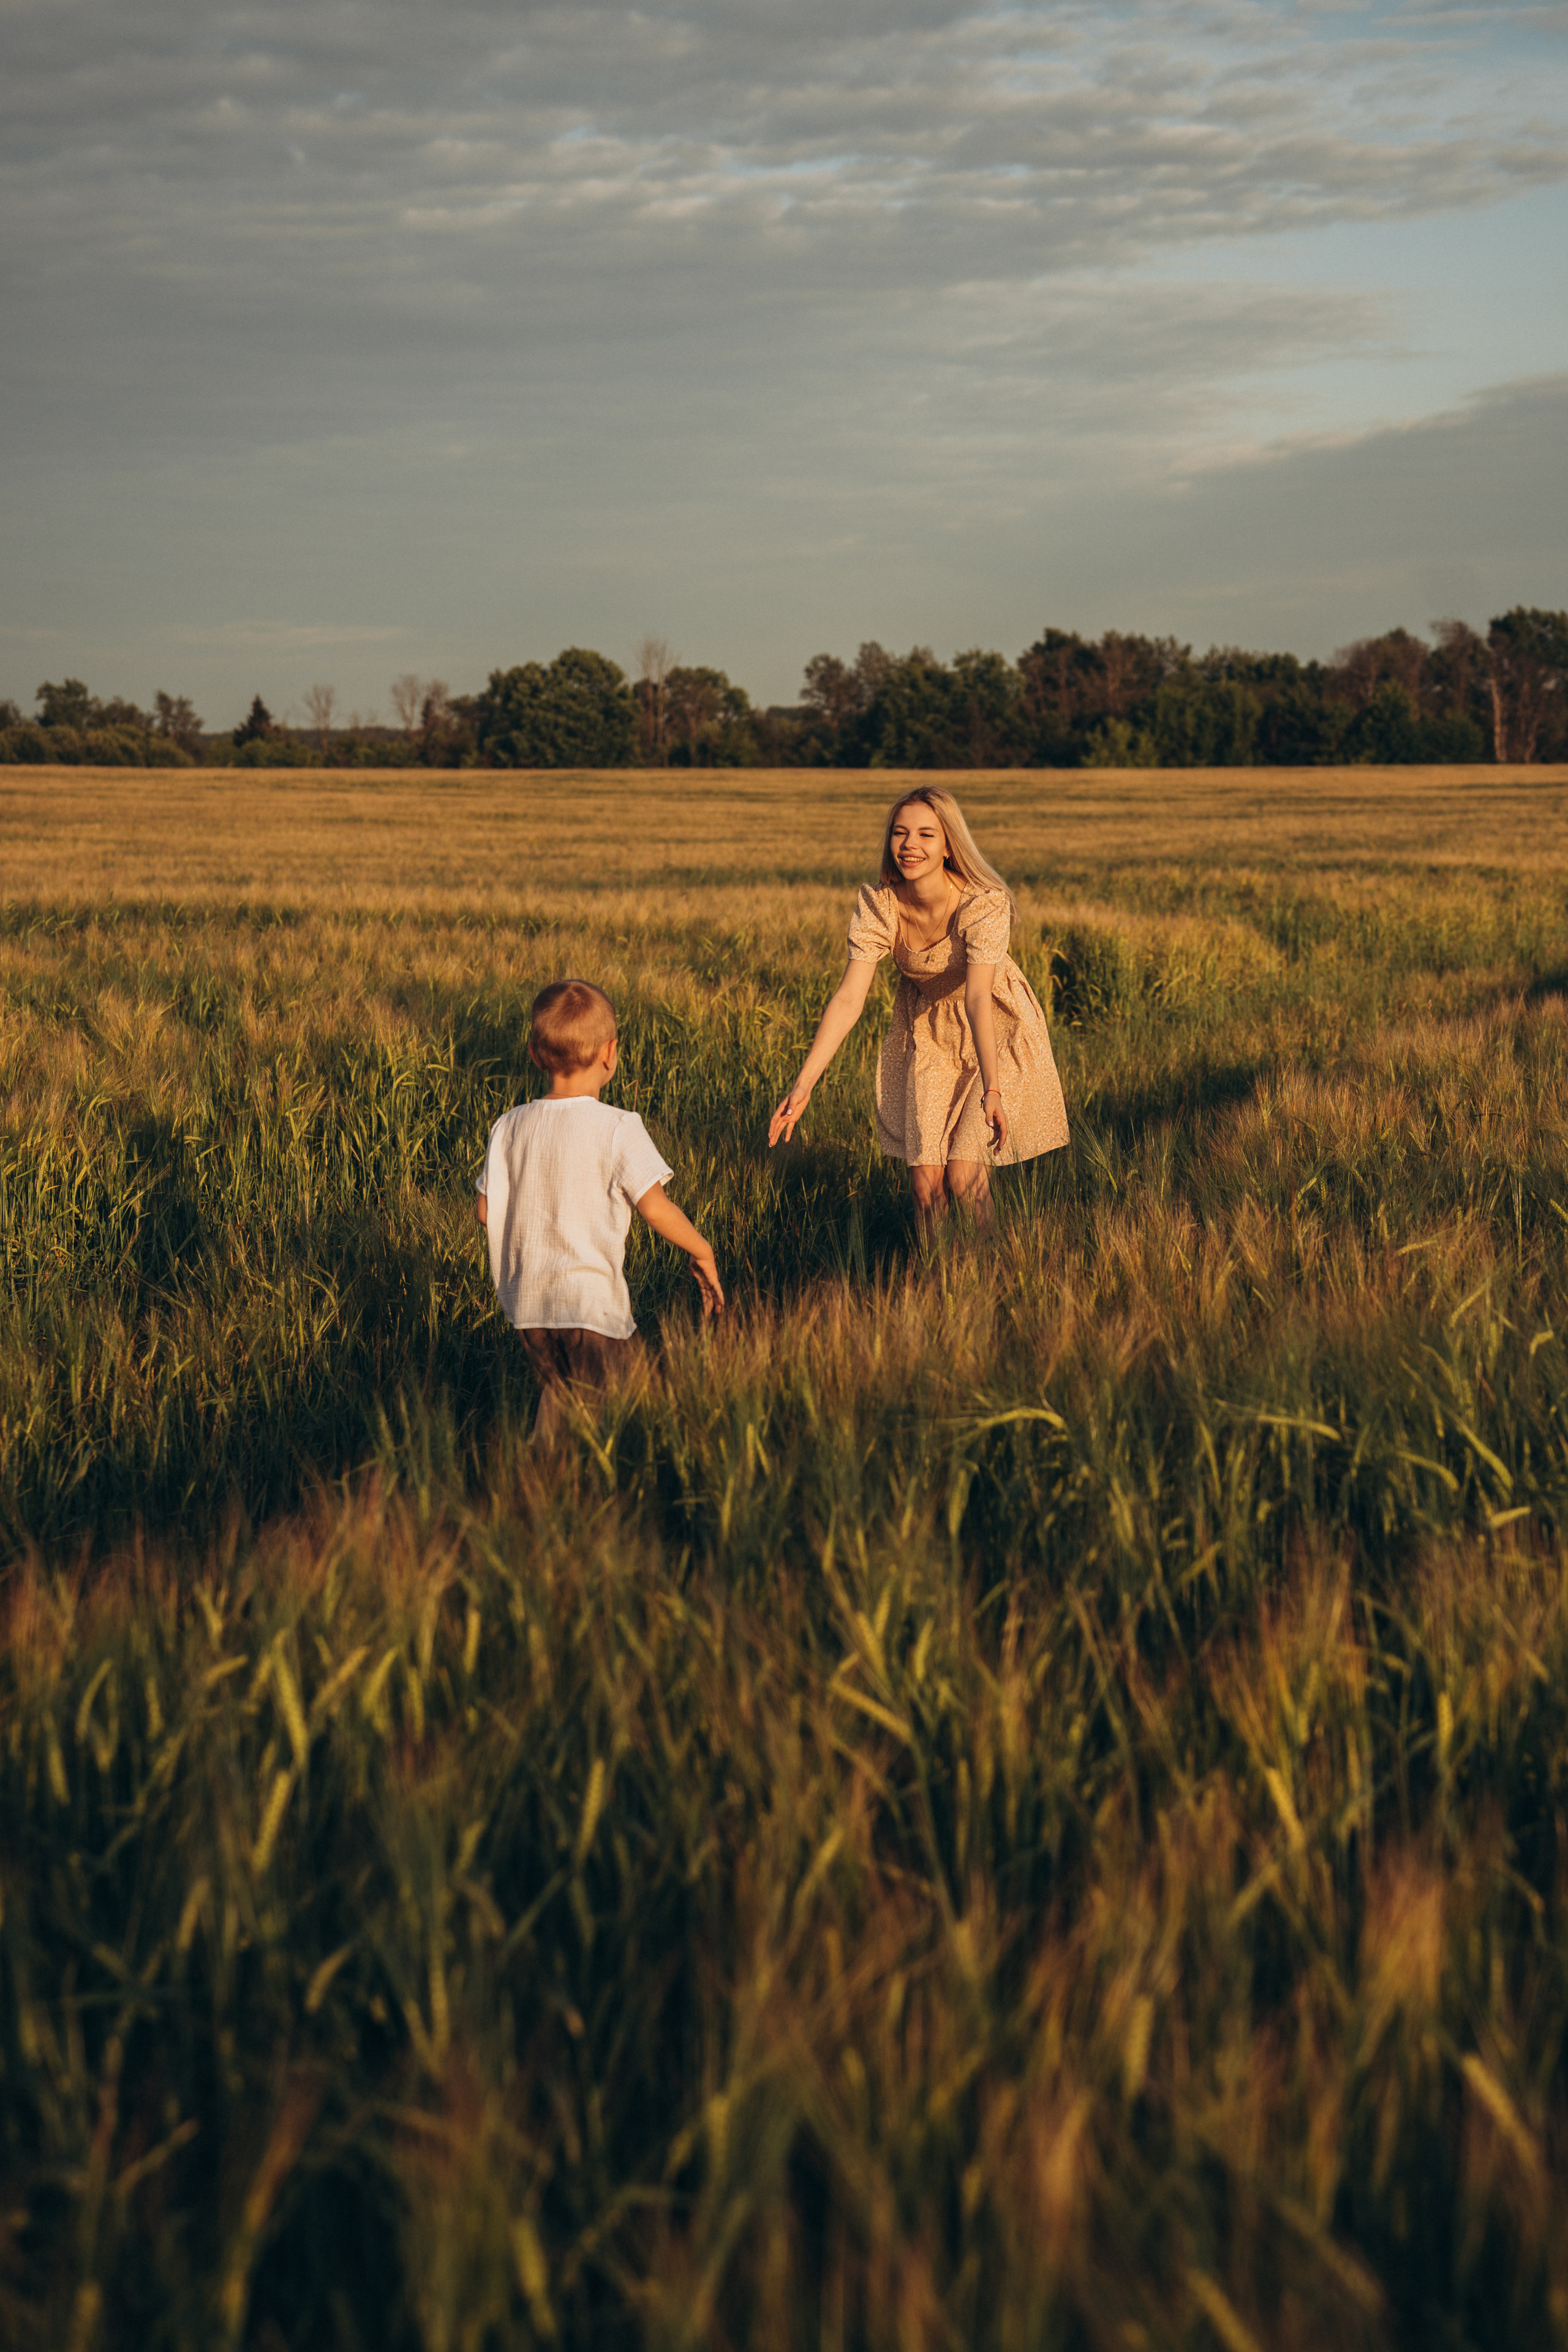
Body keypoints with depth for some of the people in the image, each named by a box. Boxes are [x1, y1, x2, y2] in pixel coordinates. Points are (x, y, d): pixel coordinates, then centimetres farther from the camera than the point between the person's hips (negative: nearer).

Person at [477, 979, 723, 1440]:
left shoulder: (510, 1127, 2)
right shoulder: (618, 1129, -12)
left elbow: (486, 1209, 6)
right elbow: (655, 1209, -13)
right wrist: (702, 1252, 3)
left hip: (527, 1302, 6)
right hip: (592, 1305, -6)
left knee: (559, 1389, 22)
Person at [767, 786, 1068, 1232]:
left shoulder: (984, 905, -30)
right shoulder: (877, 904, -21)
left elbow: (977, 998, -39)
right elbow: (848, 999, -25)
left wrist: (992, 1090, -50)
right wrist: (803, 1086, -34)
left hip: (994, 1030, -3)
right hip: (925, 1032, 3)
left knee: (964, 1178, -11)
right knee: (925, 1178, -1)